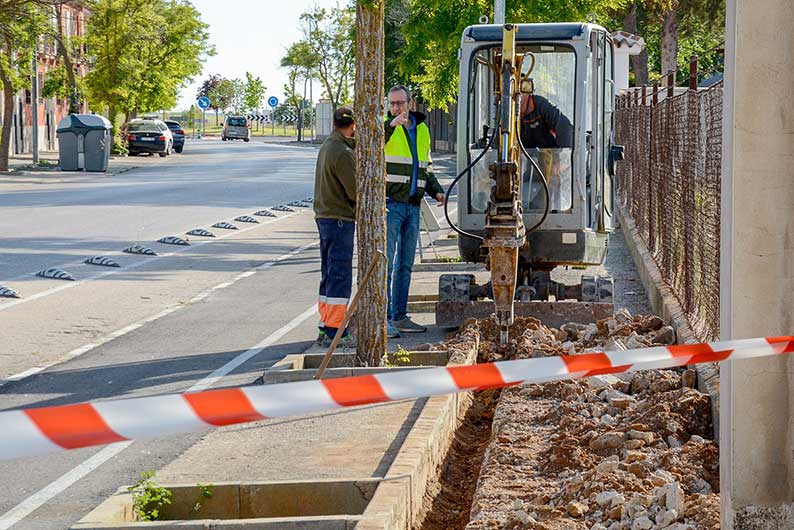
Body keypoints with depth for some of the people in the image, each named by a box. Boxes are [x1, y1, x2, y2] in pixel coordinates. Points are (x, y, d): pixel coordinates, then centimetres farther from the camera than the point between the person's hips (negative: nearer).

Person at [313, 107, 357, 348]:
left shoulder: (327, 146, 13)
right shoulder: (343, 153, -18)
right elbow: (356, 191, -18)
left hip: (324, 217, 10)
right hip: (339, 219, -10)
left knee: (329, 275, 15)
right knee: (340, 277, -7)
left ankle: (326, 329, 20)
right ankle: (334, 332, -6)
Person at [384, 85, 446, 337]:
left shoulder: (422, 130, 16)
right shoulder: (384, 127, -3)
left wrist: (436, 191, 12)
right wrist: (390, 126, -38)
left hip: (412, 207, 7)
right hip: (389, 204, -7)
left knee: (405, 266, 11)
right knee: (388, 264, -10)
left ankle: (400, 317, 18)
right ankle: (384, 319, -9)